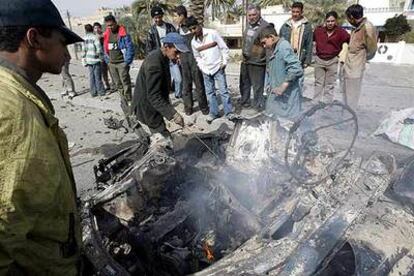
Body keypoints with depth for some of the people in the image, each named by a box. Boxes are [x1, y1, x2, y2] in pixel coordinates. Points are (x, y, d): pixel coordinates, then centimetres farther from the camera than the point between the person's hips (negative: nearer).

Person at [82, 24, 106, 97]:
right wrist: (101, 57, -2)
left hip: (88, 60, 5)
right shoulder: (95, 37, -10)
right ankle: (101, 91, 6)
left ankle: (93, 92, 13)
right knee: (98, 76, 0)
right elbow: (99, 48, -14)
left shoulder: (84, 39, 5)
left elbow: (84, 51, 7)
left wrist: (84, 61, 13)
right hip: (96, 60, -5)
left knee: (91, 76, 9)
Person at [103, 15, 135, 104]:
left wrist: (127, 61, -13)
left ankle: (129, 100, 0)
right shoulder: (106, 34, 11)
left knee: (125, 82, -7)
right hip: (111, 63, 6)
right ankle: (123, 100, 19)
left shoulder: (123, 33, -8)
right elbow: (105, 48, 19)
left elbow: (130, 48, -10)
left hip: (122, 63, -6)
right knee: (118, 83, 10)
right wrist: (107, 60, 12)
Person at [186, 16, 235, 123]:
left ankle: (229, 112, 10)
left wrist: (224, 62, -9)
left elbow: (224, 48, -7)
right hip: (206, 70, 4)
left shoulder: (212, 33, -10)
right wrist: (201, 67, 3)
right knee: (210, 92, 11)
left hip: (218, 67, -4)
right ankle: (213, 112, 23)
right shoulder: (193, 42, 3)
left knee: (223, 90, -2)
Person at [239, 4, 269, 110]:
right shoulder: (249, 25, 10)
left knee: (257, 87, 2)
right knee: (244, 84, 19)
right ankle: (244, 102, 37)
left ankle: (258, 106, 18)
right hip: (245, 62, 8)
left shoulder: (265, 26, -15)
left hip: (257, 63, -8)